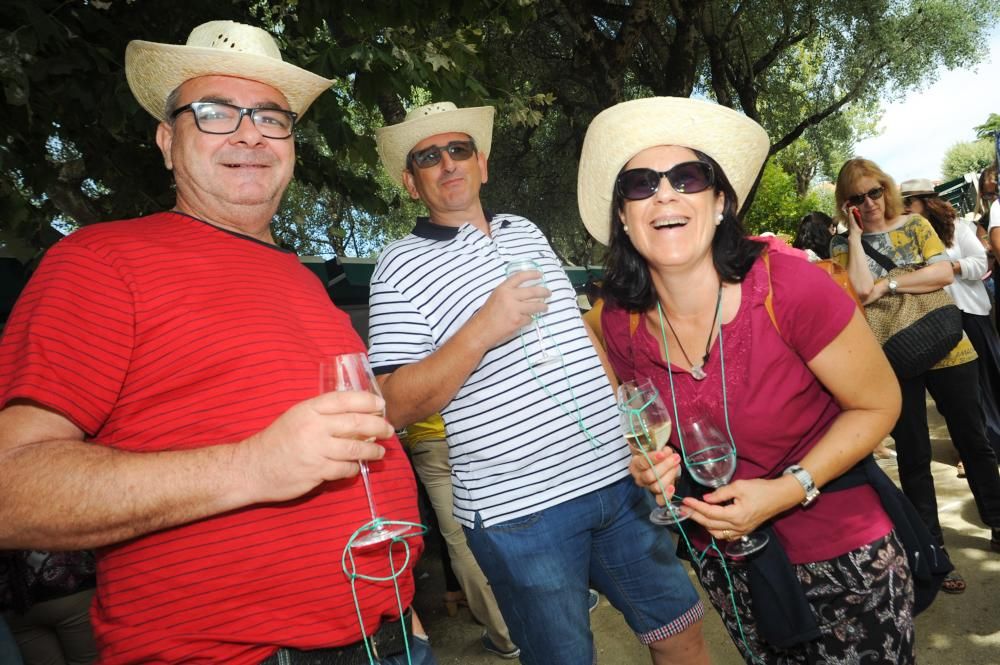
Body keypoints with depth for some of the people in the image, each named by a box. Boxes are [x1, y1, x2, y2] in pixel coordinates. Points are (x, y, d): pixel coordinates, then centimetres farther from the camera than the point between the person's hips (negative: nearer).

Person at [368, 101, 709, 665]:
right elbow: (395, 409, -12)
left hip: (617, 477, 6)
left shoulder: (526, 232, 13)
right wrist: (483, 329, -23)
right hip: (518, 509, -5)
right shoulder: (402, 266, -5)